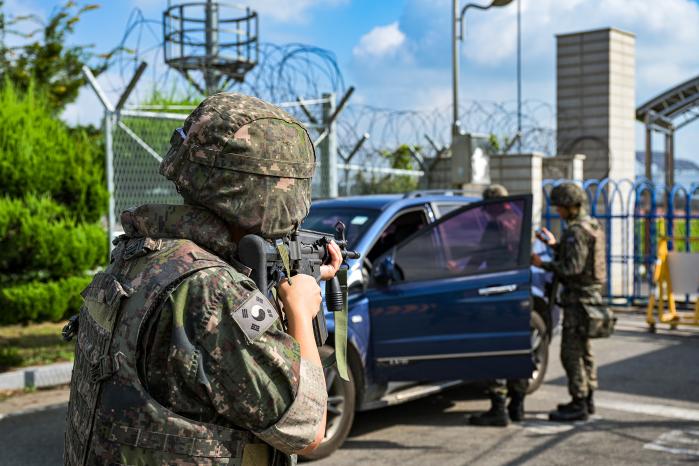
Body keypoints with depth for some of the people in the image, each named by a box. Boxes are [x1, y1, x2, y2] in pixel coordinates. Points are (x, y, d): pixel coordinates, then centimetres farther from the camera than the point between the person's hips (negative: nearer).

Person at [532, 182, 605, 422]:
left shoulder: (577, 231, -18)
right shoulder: (592, 226, 14)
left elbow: (573, 268, -24)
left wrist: (543, 264, -17)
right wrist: (554, 245, 16)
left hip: (579, 297, -11)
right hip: (590, 294, 11)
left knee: (571, 352, -6)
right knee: (583, 350, 18)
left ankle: (579, 405, -2)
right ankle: (587, 399, 26)